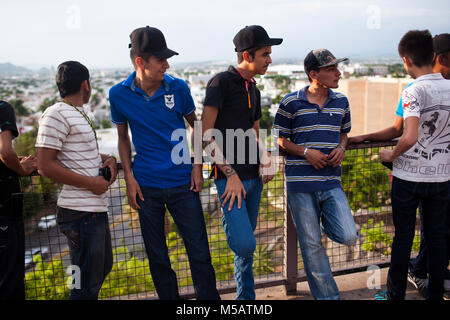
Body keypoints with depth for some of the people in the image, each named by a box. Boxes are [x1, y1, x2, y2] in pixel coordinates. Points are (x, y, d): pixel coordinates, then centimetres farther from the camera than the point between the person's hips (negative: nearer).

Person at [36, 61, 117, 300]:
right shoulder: (56, 114, -12)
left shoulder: (78, 114, 17)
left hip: (96, 209, 10)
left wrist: (108, 159, 9)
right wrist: (91, 183, -17)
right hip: (81, 213, -10)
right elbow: (45, 166, -18)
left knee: (102, 268, 24)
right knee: (86, 284, -1)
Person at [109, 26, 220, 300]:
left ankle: (209, 298, 19)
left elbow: (196, 125, 10)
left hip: (183, 183, 0)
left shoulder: (178, 87, -4)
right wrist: (129, 177, 0)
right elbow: (123, 137, 9)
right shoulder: (119, 94, -4)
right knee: (157, 257, 13)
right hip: (147, 186, 1)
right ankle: (169, 298, 32)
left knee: (199, 252, 3)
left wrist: (197, 166, 1)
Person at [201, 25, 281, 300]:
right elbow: (206, 134, -14)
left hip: (254, 176, 7)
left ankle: (246, 296, 29)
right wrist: (231, 174, -15)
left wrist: (265, 157, 3)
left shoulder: (254, 89, 16)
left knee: (248, 242, 14)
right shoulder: (222, 81, -8)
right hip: (230, 177, -7)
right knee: (245, 244, -18)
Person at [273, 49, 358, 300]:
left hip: (332, 182, 3)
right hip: (300, 184, -3)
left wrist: (341, 148, -1)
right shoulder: (291, 102, -3)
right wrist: (306, 153, -12)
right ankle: (328, 295, 23)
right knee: (312, 245, 4)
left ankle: (325, 220, 25)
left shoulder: (341, 102, 9)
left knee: (348, 237, -9)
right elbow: (282, 140, 4)